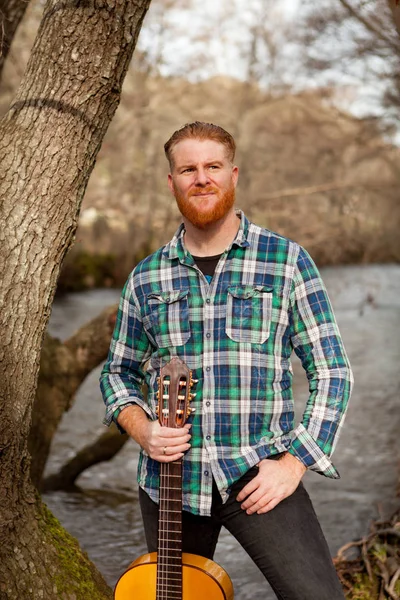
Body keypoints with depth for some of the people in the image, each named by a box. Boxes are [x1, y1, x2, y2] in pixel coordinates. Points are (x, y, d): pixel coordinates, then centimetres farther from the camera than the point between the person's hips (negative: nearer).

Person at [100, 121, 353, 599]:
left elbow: (331, 372, -1)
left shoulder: (287, 261, -1)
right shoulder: (146, 278, 7)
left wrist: (294, 462, -10)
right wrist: (143, 431, -4)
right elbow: (118, 373, 16)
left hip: (258, 478, -3)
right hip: (168, 480, 3)